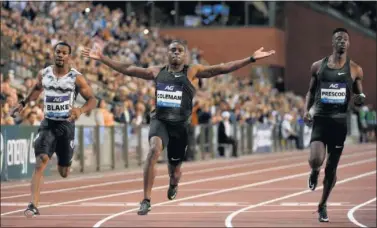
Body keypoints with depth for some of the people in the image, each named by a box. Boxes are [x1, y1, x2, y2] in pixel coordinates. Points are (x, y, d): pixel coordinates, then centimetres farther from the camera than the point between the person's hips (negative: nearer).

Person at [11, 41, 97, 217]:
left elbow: (92, 100, -8)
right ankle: (34, 205, -26)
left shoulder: (76, 78, -9)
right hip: (48, 124, 1)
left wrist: (81, 110, -28)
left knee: (63, 173, 11)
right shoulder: (43, 74, 1)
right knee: (40, 162, -20)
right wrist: (23, 103, 22)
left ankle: (63, 162, 51)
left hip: (66, 125, -1)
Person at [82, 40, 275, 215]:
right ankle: (146, 201, -27)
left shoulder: (192, 72, -1)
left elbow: (222, 68, -8)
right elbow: (127, 69, 12)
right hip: (159, 120, 0)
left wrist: (252, 59, -17)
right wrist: (102, 58, 9)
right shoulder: (157, 72, 7)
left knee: (174, 168, 12)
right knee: (154, 150, -30)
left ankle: (173, 185, 54)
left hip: (181, 124, 0)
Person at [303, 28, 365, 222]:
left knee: (332, 167, 6)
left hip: (340, 121, 1)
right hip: (320, 118, -1)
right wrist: (307, 110, -1)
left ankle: (323, 206, 26)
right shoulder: (318, 66, 4)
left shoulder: (355, 70, 3)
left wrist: (360, 99, -12)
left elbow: (358, 98, 12)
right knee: (316, 159, -23)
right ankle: (314, 173, 16)